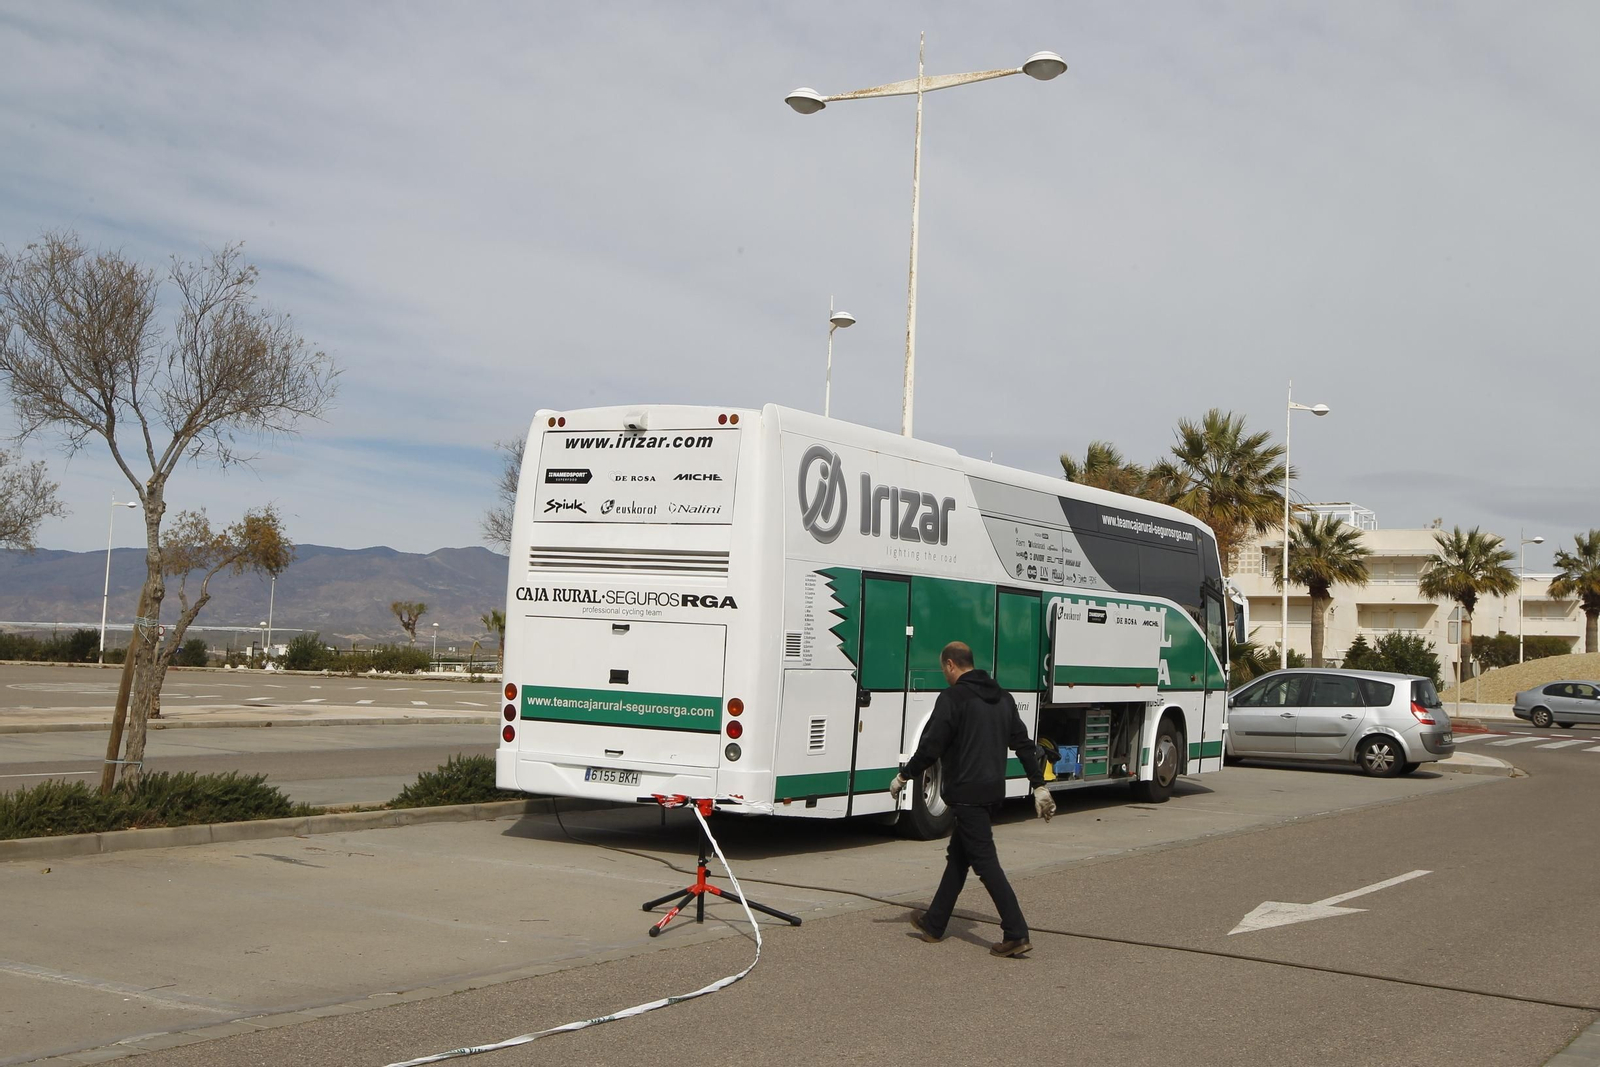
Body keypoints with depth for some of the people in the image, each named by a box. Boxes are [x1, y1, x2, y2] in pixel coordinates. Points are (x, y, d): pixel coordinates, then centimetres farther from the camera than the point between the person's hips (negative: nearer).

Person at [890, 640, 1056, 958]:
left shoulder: (953, 698, -12)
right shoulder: (1002, 698, 13)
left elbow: (930, 747, -13)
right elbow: (1024, 744, 12)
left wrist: (903, 777, 0)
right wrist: (1039, 786, 15)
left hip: (967, 793, -8)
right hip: (994, 790, 9)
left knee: (985, 861, -7)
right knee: (958, 855, 17)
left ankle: (1016, 934, -13)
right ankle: (934, 924, 27)